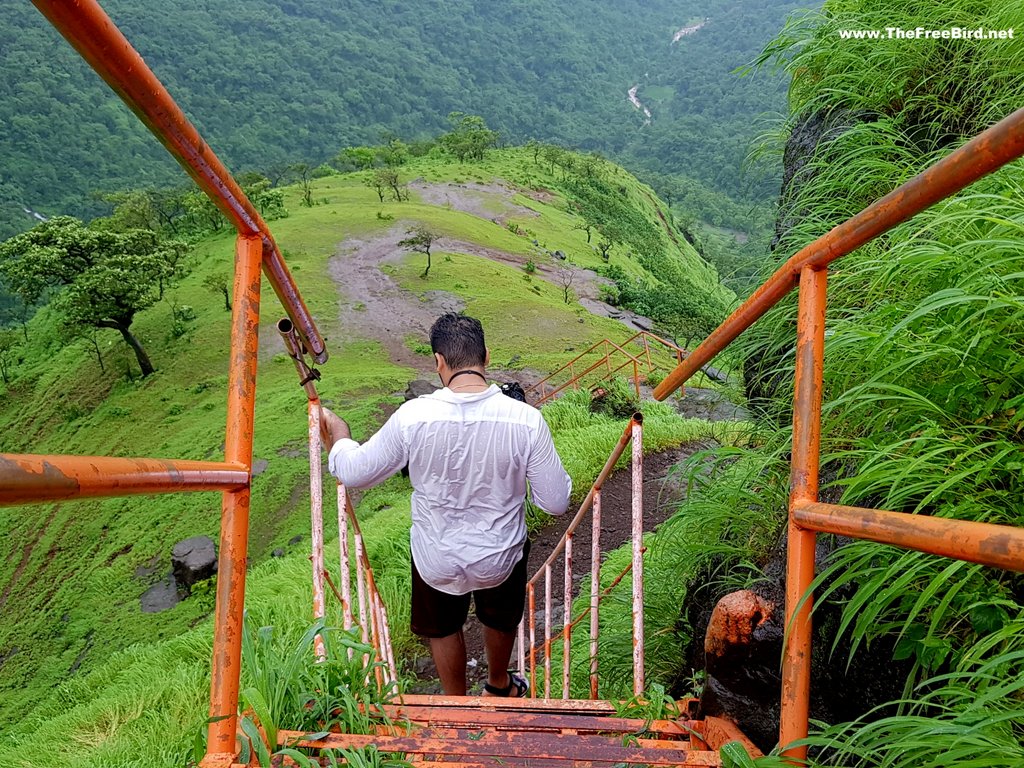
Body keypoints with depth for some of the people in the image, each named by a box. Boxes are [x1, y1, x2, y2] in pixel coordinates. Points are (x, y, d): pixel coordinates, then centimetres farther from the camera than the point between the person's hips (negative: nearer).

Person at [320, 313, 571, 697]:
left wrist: (339, 439, 11)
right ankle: (499, 686, 61)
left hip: (436, 560, -1)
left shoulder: (412, 417, -25)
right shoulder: (526, 420, -25)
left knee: (444, 629, 30)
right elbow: (556, 502, -15)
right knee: (501, 621, 33)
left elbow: (354, 473, -10)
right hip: (501, 557, 1)